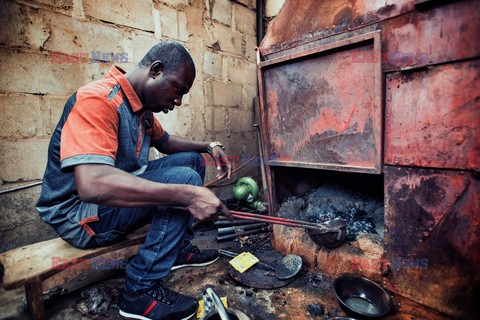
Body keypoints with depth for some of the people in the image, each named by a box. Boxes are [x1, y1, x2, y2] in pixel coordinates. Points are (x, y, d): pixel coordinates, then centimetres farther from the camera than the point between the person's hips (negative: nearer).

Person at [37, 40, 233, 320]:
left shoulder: (142, 106, 4)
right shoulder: (97, 100, -24)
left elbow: (165, 142, 19)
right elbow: (91, 184, -37)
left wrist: (209, 147, 4)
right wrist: (187, 194, -41)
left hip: (120, 191, 9)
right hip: (79, 212, -9)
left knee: (191, 159, 7)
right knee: (185, 179, -24)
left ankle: (179, 250, 10)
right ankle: (141, 290, -13)